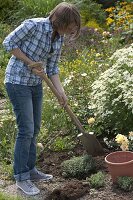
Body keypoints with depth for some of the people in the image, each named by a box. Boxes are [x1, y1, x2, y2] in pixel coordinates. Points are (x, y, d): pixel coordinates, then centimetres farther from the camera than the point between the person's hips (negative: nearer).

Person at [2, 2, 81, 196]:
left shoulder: (59, 38, 1)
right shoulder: (33, 25, -21)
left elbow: (52, 68, 6)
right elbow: (9, 43, -15)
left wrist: (61, 92, -6)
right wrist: (31, 63, -17)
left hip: (35, 83, 8)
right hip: (17, 81, -8)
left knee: (34, 129, 14)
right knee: (26, 130, -6)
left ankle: (30, 169, 29)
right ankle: (21, 177, 7)